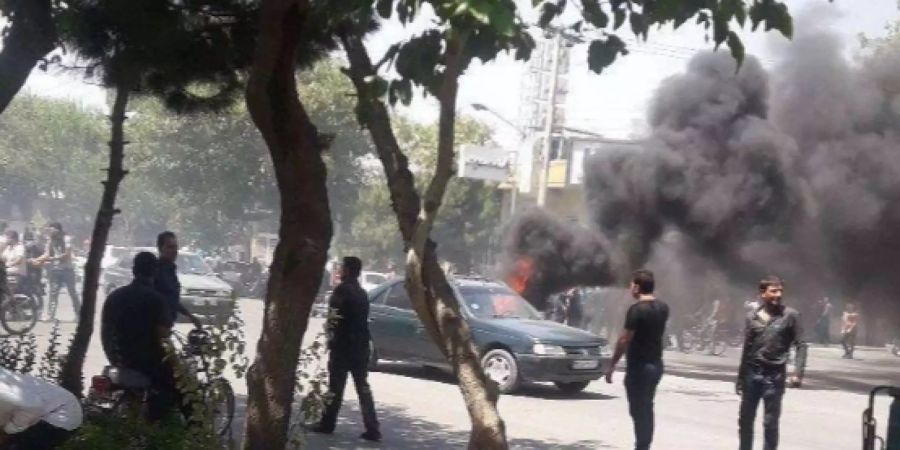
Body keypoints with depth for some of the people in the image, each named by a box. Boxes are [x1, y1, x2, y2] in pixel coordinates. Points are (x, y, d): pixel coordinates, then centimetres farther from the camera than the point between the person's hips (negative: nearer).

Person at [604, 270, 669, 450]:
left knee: (638, 410, -2)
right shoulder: (662, 307, 5)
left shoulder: (636, 309, -18)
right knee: (646, 408, 18)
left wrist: (611, 366, -11)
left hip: (639, 366, -8)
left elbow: (624, 340, -18)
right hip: (656, 364, 8)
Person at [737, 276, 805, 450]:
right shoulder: (752, 317, 6)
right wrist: (740, 378, 10)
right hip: (752, 373, 4)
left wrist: (798, 373, -16)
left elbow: (800, 345, -4)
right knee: (745, 420, 9)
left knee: (770, 422, -1)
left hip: (775, 375, -3)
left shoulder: (790, 316, -3)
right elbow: (747, 349, 10)